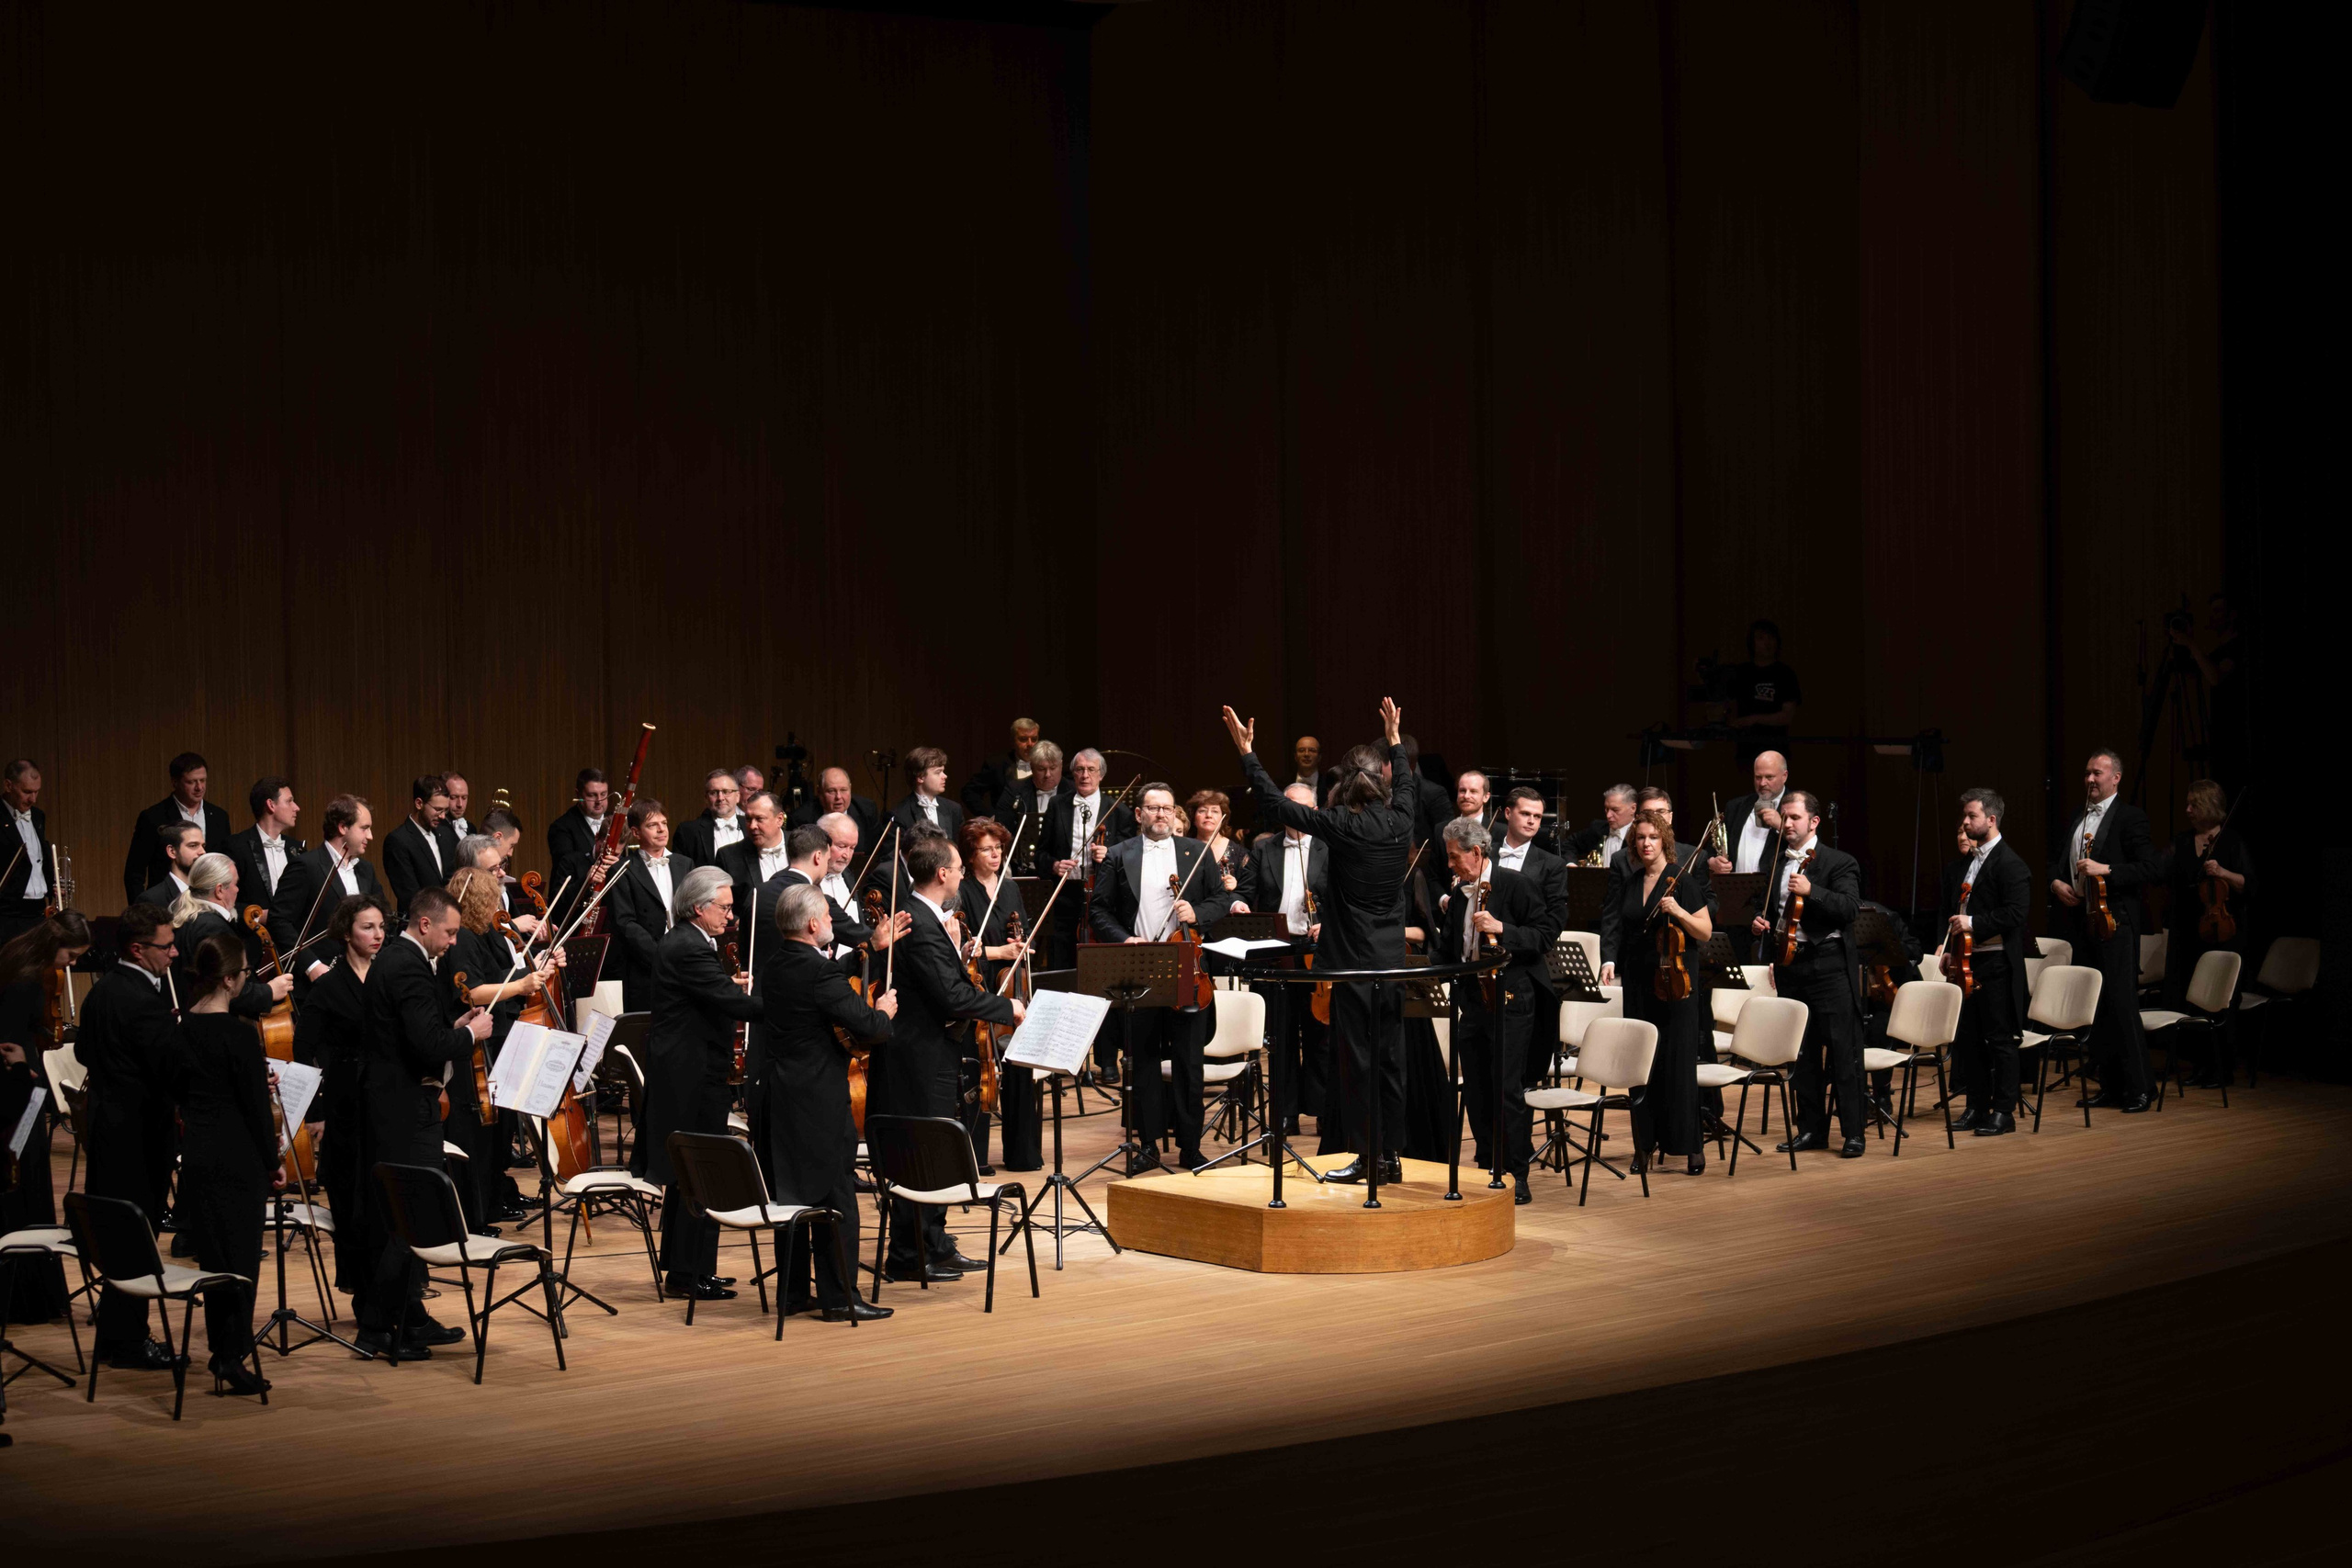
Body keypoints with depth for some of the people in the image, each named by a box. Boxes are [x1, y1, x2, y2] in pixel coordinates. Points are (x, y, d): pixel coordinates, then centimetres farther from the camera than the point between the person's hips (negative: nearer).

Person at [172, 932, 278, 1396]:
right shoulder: (239, 1033, -17)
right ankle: (234, 1360, 2)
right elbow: (256, 1106, -14)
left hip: (196, 1154, 7)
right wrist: (273, 1162, -4)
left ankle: (222, 1351, 22)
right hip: (237, 1158, -7)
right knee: (240, 1256, 1)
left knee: (213, 1253, 15)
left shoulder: (182, 1028, 3)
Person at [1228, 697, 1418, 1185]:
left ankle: (1364, 1156, 1)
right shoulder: (1399, 822, 1)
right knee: (1389, 1057, 9)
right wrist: (1394, 739, 41)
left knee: (1355, 1058, 0)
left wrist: (1247, 752, -1)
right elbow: (1406, 784, 25)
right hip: (1392, 962, 5)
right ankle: (1391, 1156, 13)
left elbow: (1276, 804, -9)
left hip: (1353, 963, -5)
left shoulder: (1343, 826, -13)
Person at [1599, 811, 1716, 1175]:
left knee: (1678, 1062, -8)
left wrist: (1679, 912, -20)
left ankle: (1691, 1146, -3)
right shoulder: (1627, 880, 10)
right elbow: (1614, 924, 6)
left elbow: (1705, 933, -4)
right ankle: (1647, 1144, 9)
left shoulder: (1683, 879, -4)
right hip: (1638, 980, 5)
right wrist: (1609, 960, -10)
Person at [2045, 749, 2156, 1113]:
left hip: (2114, 922, -7)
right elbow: (2057, 862, 24)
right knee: (2094, 1007, 8)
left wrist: (2106, 870, -21)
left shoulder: (2130, 818, -4)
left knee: (2121, 1004, -10)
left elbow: (2148, 867, -11)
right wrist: (2056, 883, 3)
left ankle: (2139, 1089, -6)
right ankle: (2109, 1086, 15)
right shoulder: (2076, 819, 17)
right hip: (2081, 921, 7)